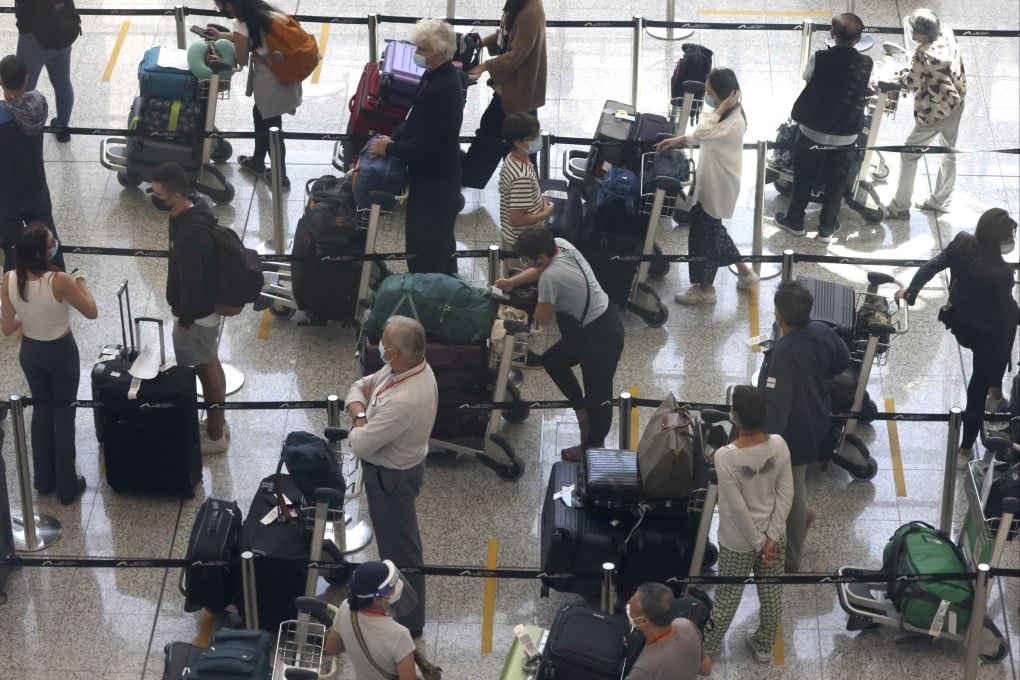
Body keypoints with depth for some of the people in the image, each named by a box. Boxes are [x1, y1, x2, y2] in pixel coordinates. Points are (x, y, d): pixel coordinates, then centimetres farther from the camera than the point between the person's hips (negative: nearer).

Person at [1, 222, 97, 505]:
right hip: (61, 352, -4)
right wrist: (81, 283, 0)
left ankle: (44, 479, 38)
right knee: (63, 414, 13)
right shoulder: (59, 280, -30)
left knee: (41, 410, 25)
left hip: (30, 352, 4)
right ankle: (67, 486, 25)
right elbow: (91, 312, -15)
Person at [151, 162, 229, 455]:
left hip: (197, 313, -9)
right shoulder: (194, 209, -4)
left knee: (207, 369, 8)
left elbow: (191, 281, -27)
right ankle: (218, 422, 40)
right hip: (207, 305, 9)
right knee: (210, 365, 23)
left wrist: (184, 319, -13)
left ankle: (215, 436, 24)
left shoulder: (190, 234, -36)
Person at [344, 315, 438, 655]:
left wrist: (359, 422, -10)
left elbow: (360, 445, -30)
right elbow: (359, 387, 4)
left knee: (400, 550, 7)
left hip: (392, 477, -9)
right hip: (393, 463, 9)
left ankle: (409, 629, 23)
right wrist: (361, 412, -17)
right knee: (392, 540, 29)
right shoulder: (412, 365, -10)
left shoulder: (404, 401, -39)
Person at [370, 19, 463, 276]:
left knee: (422, 244, -2)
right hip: (440, 175, 11)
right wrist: (394, 138, 0)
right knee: (441, 238, 24)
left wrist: (390, 148, -15)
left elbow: (427, 143, -26)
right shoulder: (438, 75, 4)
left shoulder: (442, 88, -28)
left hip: (434, 180, -11)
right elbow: (418, 119, 14)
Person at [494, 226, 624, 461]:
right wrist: (512, 282, 4)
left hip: (601, 336, -11)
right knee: (552, 360, 25)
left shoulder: (551, 277, -31)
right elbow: (540, 270, 16)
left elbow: (542, 318, -16)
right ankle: (582, 410, 35)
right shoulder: (561, 245, -7)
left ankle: (593, 448, 22)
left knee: (597, 394, 7)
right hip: (604, 320, 11)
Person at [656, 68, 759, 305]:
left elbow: (702, 134, -37)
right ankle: (744, 272, 35)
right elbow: (704, 134, 19)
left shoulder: (734, 122, -28)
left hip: (718, 186, -10)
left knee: (705, 234, 4)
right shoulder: (725, 114, 3)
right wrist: (677, 140, 13)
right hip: (709, 181, 10)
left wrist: (720, 108, -33)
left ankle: (705, 290, 19)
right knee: (711, 230, 22)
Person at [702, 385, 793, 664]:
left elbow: (737, 509, -23)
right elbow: (786, 494, -11)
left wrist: (758, 542, -10)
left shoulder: (725, 457, -30)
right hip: (774, 536, 4)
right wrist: (772, 537, -6)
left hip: (738, 542, -3)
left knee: (727, 596, 18)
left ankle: (708, 646, 39)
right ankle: (764, 645, 43)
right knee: (771, 595, 23)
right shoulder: (779, 446, -17)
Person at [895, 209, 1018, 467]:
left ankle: (995, 394, 59)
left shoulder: (961, 243, -21)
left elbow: (931, 266, -8)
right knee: (978, 386, 14)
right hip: (991, 333, -6)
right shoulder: (999, 273, -37)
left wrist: (910, 292, 7)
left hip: (961, 325, 6)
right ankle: (966, 449, 28)